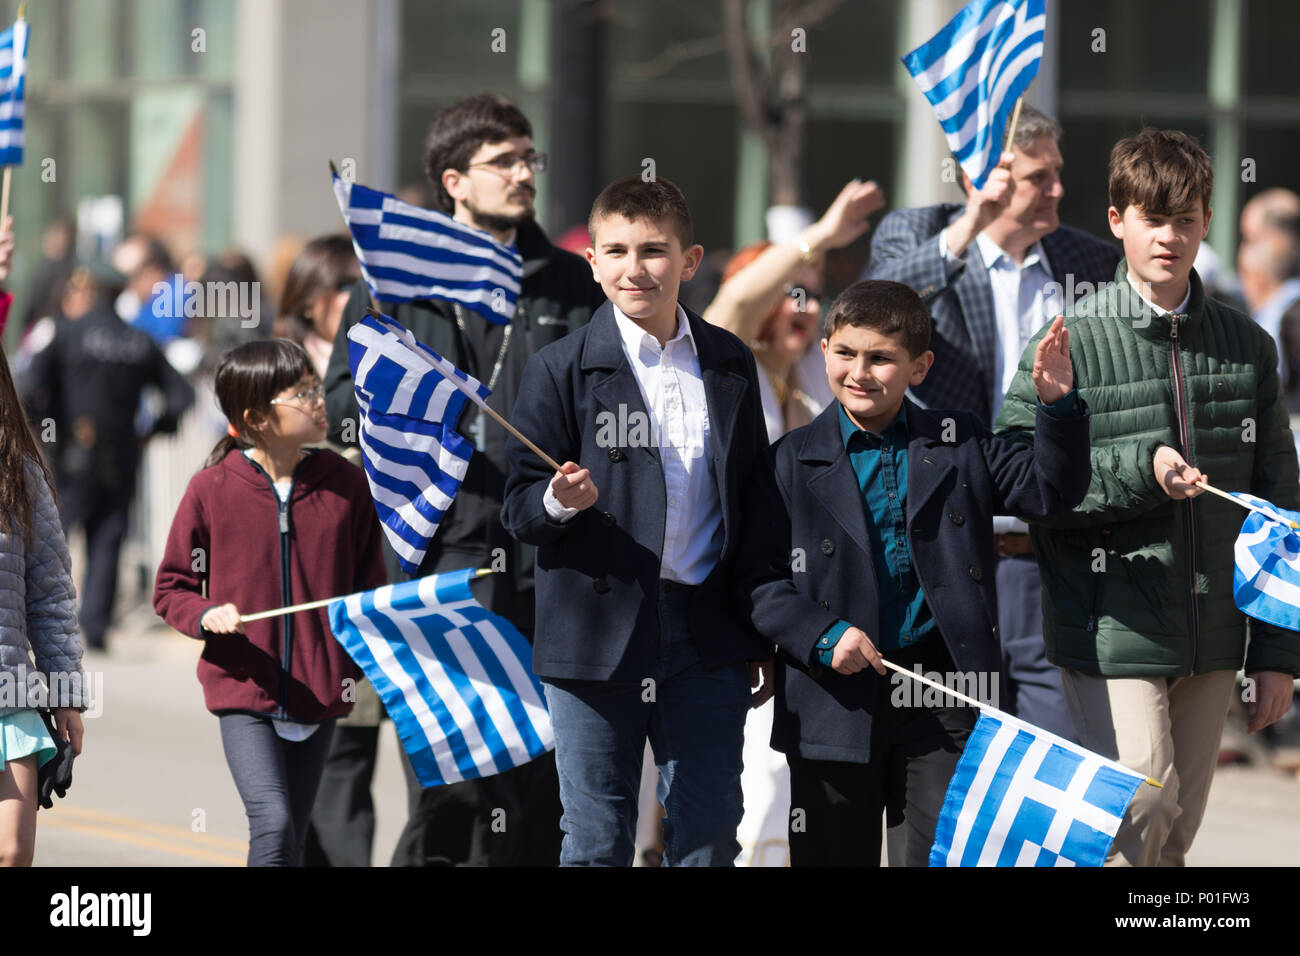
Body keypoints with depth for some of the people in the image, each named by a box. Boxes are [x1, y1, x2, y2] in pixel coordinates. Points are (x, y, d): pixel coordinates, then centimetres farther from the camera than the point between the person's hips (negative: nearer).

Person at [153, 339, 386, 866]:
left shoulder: (346, 484, 1)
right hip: (243, 690, -3)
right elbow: (171, 587, 3)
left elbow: (369, 586, 10)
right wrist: (207, 616, -16)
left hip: (318, 693, 3)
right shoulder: (212, 490, -6)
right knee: (273, 827, -20)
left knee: (289, 840, 9)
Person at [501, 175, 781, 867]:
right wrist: (560, 502, -26)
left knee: (710, 836, 4)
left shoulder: (729, 365, 10)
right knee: (596, 843, 2)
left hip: (708, 636, 3)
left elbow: (756, 504, 15)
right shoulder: (560, 370, -1)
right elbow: (518, 508, -2)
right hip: (597, 640, -3)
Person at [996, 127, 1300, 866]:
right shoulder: (1073, 344, -5)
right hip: (1110, 630, -4)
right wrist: (1141, 469, -20)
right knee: (1141, 810, -14)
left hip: (1212, 639, 4)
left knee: (1176, 834, 9)